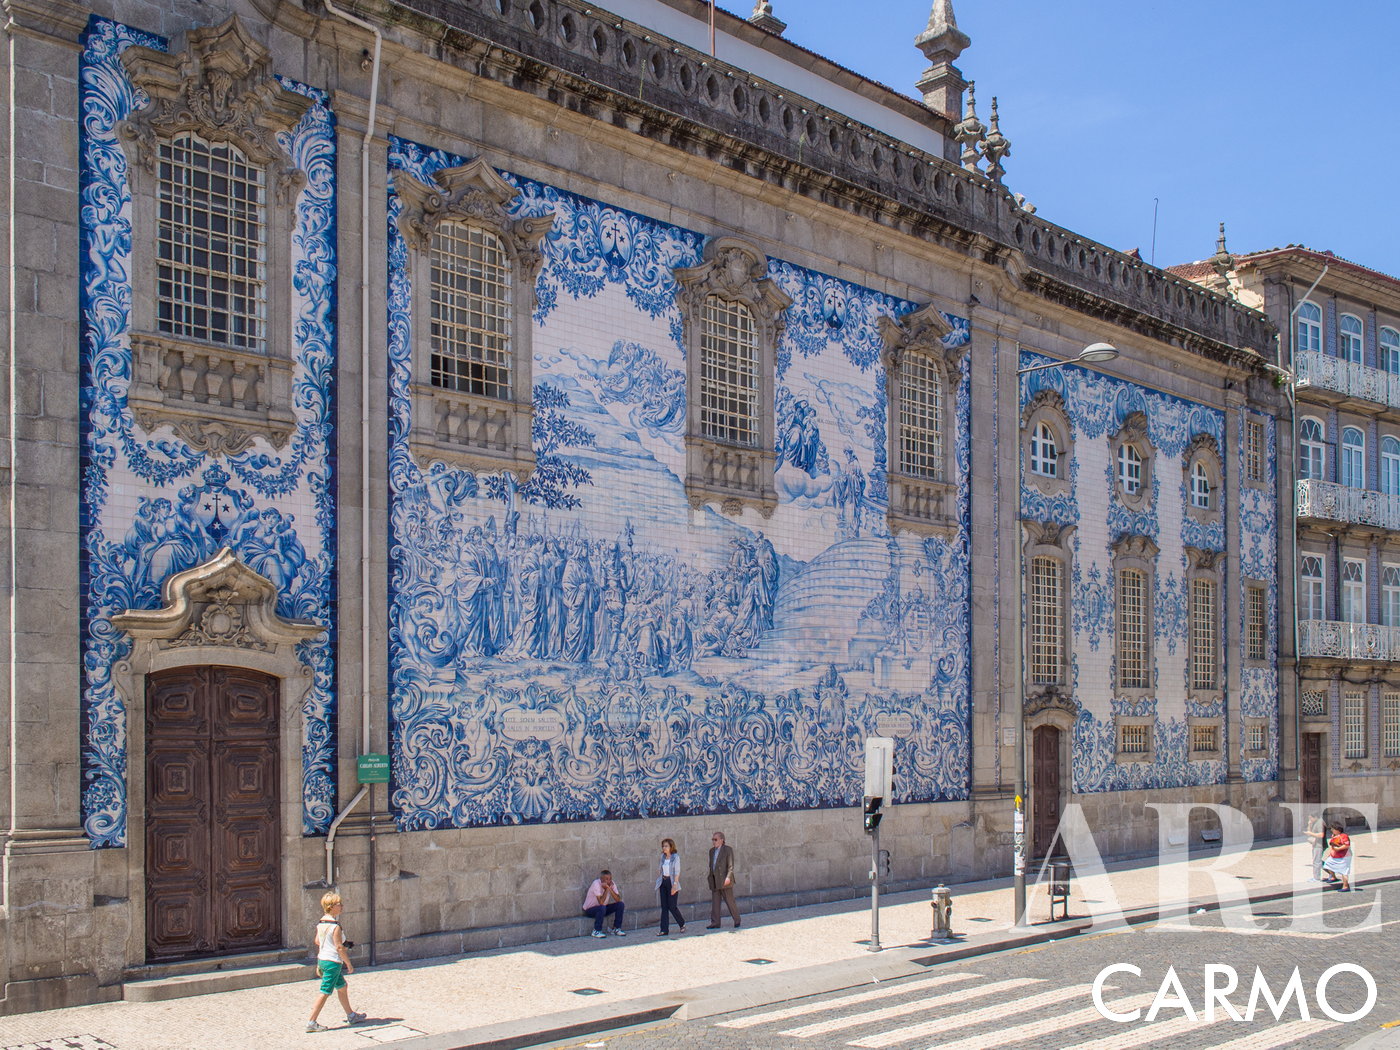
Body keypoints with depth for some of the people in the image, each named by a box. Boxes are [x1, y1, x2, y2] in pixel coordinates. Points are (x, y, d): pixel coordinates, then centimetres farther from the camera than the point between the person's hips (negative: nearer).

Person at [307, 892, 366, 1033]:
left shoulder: (321, 923, 6)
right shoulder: (335, 926, -20)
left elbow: (317, 942, 13)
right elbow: (339, 947, -19)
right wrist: (349, 963, -10)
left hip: (322, 959, 10)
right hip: (333, 962, -10)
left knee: (342, 987, 21)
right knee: (325, 992, -3)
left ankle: (351, 1016, 32)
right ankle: (312, 1022, -1)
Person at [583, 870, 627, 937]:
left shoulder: (611, 884, -7)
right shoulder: (596, 884, -26)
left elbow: (618, 899, -17)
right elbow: (601, 902, -33)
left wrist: (610, 888, -26)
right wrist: (606, 889, -29)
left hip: (603, 908, 6)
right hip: (590, 909, -6)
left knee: (620, 904, -10)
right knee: (602, 908, -37)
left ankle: (616, 928, -1)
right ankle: (596, 931, -21)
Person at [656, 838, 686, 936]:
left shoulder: (675, 857, -7)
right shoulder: (663, 857, 11)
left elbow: (677, 872, -12)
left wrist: (675, 884, -19)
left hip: (672, 882, -6)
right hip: (663, 883, 6)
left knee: (672, 906, -6)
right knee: (664, 907, 2)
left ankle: (682, 924, 17)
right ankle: (664, 930, 2)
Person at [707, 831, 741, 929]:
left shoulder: (728, 849, -4)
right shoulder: (712, 851, 16)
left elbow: (731, 865, -9)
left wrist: (728, 877, -19)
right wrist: (710, 878, 14)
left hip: (724, 880, -6)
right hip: (714, 882, 6)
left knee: (730, 902, 1)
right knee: (715, 903, 3)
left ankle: (737, 921, 14)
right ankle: (715, 923, 5)